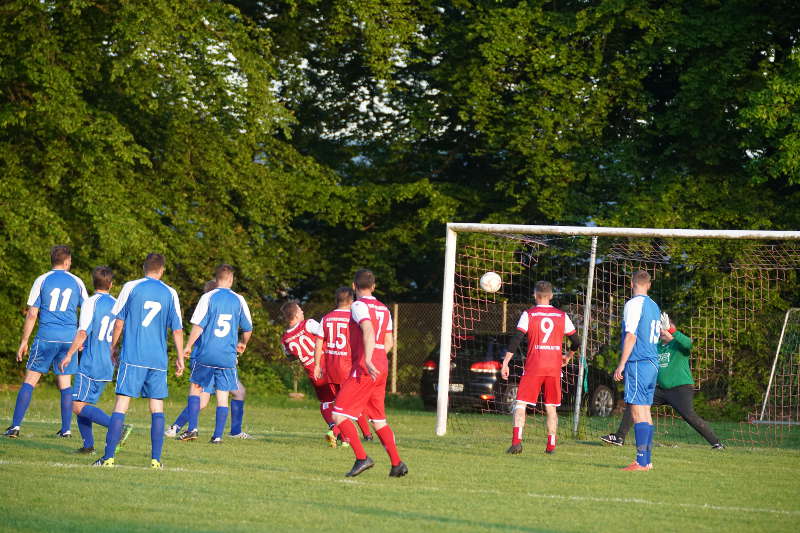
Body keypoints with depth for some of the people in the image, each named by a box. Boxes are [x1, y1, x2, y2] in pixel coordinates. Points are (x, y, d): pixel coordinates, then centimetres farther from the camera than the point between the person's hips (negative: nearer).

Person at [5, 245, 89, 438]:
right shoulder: (76, 282, 7)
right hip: (69, 339, 2)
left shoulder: (42, 281, 0)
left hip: (46, 337, -2)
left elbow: (31, 315, -2)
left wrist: (24, 341, 4)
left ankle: (15, 426, -4)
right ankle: (66, 429, 7)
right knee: (65, 383, 10)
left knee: (29, 380, 2)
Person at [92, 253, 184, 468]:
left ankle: (109, 457, -9)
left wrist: (112, 349, 14)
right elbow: (177, 329, 6)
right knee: (157, 408, 8)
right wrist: (180, 358, 15)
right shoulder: (170, 293, 6)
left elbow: (119, 323, 2)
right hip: (159, 360, 2)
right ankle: (156, 459, 4)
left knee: (121, 405, -4)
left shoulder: (131, 287, 1)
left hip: (132, 357, -2)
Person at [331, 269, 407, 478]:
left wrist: (368, 360, -32)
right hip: (382, 367, 8)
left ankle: (362, 458, -15)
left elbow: (368, 331, -22)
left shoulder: (359, 306, -6)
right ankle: (397, 464, 9)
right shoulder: (383, 309, 18)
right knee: (378, 420, 14)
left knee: (339, 415, -6)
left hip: (365, 368, -8)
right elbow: (389, 342, 20)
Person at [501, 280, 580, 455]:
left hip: (533, 367, -3)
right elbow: (576, 342, 13)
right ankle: (551, 445, 9)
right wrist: (568, 357, 32)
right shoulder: (562, 316, 7)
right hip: (554, 368, 3)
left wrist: (505, 363, -7)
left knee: (520, 404, -1)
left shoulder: (528, 314, -2)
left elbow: (516, 340, -9)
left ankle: (516, 441, -17)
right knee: (551, 407, 12)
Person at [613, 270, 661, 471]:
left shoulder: (633, 304, -9)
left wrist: (622, 364, -14)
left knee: (638, 411, -11)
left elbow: (631, 336, -15)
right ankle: (647, 460, 11)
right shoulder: (654, 306, 17)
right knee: (645, 410, 11)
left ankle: (641, 461, -17)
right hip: (653, 363, 8)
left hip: (638, 363, -8)